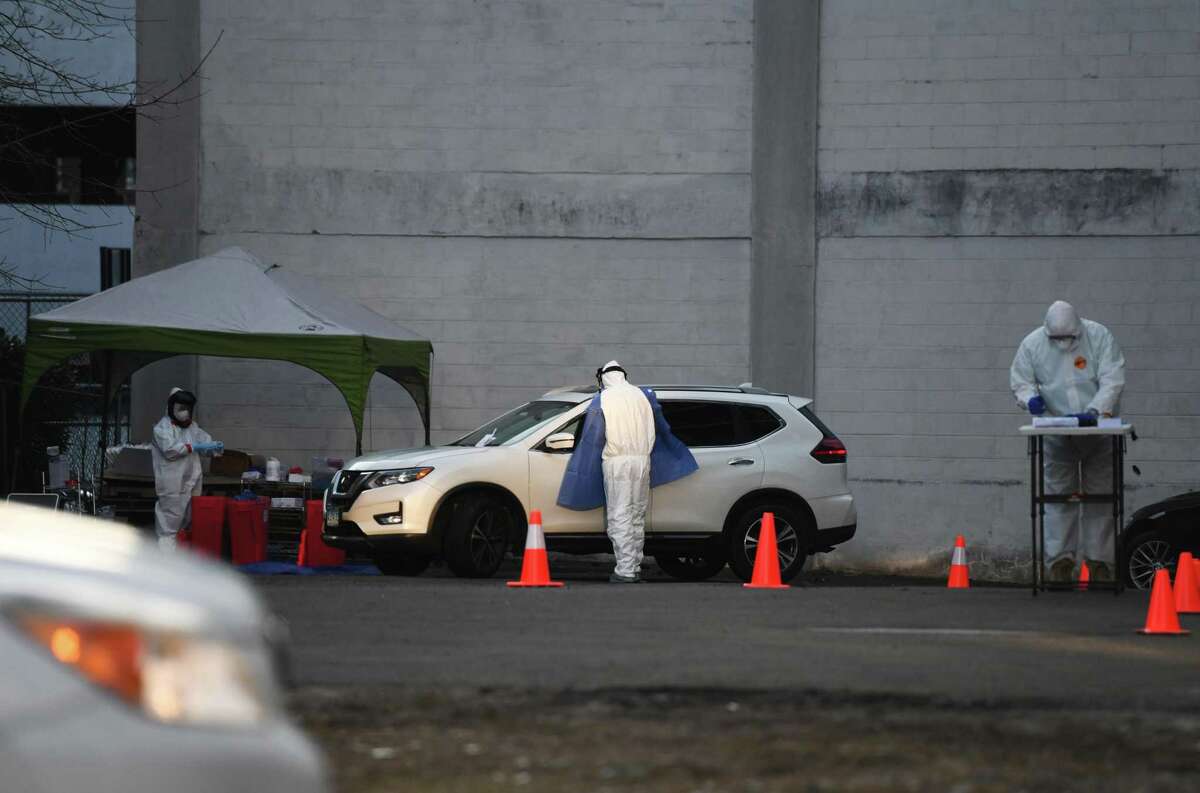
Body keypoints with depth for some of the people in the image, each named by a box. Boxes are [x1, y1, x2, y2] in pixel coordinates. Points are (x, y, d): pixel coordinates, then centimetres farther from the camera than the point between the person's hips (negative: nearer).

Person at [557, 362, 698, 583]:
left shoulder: (601, 401, -1)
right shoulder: (643, 396, 11)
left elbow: (592, 439, -4)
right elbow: (662, 427, 23)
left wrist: (582, 472, 3)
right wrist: (676, 452, 40)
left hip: (616, 463, -4)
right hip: (643, 461, 4)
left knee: (619, 517, -5)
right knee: (637, 516, 14)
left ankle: (625, 569, -12)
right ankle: (635, 567, 15)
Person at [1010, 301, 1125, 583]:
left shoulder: (1099, 337, -10)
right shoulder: (1032, 344, -4)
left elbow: (1112, 379, -16)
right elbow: (1020, 381, 3)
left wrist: (1094, 411, -29)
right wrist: (1030, 398, -20)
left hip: (1099, 430, -1)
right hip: (1058, 435, 1)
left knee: (1100, 494, 4)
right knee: (1060, 495, -2)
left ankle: (1098, 559, 11)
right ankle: (1061, 559, 2)